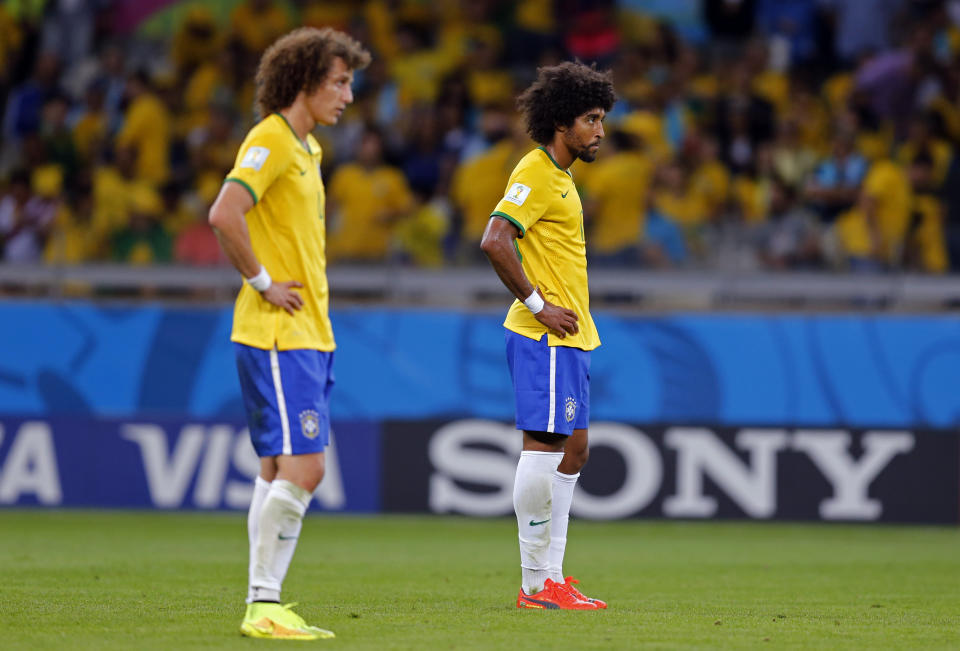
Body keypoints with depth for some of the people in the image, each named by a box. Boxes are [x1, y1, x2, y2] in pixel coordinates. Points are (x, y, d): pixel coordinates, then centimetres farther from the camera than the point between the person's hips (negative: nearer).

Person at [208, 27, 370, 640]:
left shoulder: (308, 148, 17)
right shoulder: (270, 141, -12)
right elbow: (225, 215, -26)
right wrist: (263, 283, -18)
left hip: (309, 331, 10)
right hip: (277, 333, -10)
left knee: (282, 469, 8)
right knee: (302, 466, -14)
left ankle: (264, 605, 10)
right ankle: (265, 606, -11)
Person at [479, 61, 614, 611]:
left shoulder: (560, 176, 18)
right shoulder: (536, 173, -12)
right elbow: (494, 241, -23)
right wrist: (538, 304, -19)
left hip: (569, 338, 11)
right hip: (545, 338, -11)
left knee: (571, 450, 11)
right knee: (544, 446, -9)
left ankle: (552, 573, 14)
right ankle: (536, 582, -7)